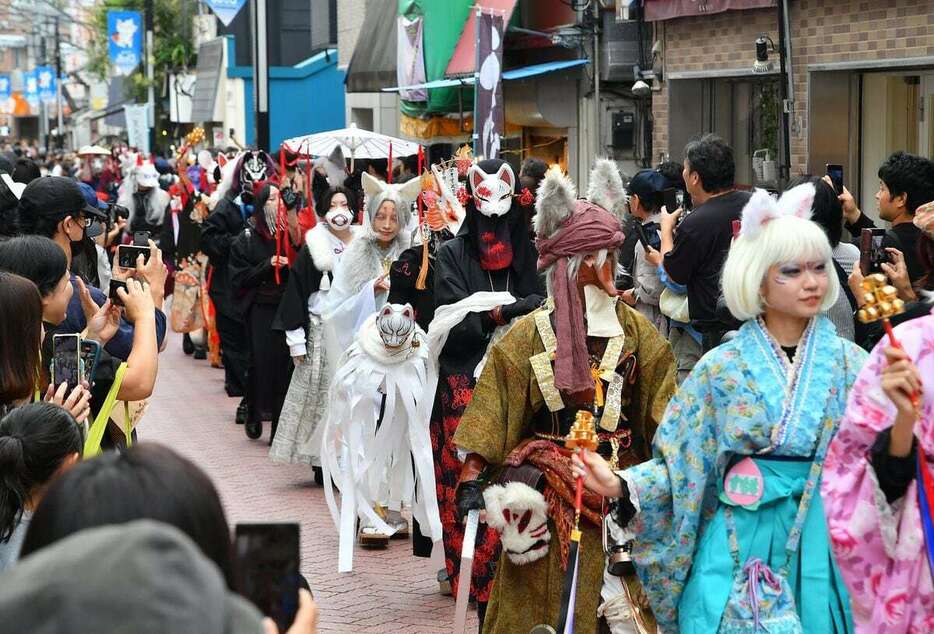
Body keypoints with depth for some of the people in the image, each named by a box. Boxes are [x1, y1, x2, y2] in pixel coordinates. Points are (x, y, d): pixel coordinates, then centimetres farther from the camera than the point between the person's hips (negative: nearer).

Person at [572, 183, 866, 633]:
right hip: (744, 549, -1)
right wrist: (621, 485, -15)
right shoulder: (722, 367, -1)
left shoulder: (849, 363, 0)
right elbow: (679, 464, 0)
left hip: (829, 545, 1)